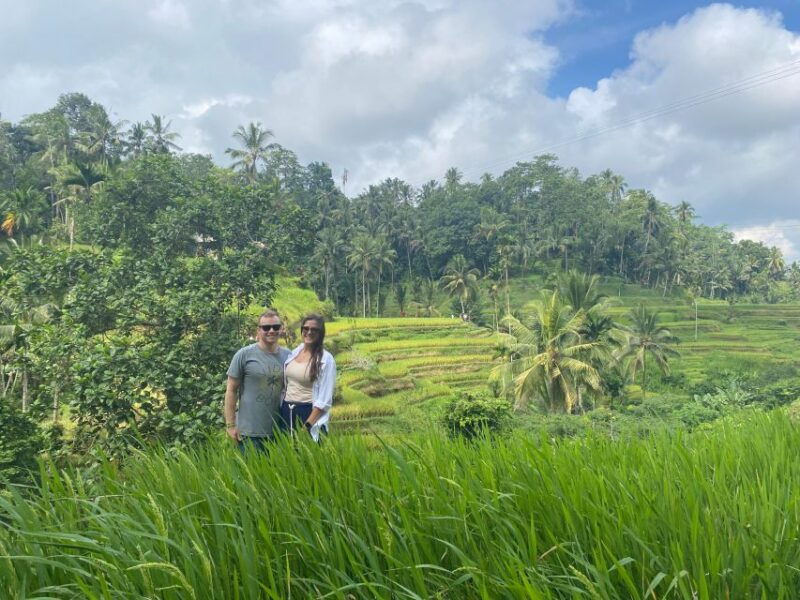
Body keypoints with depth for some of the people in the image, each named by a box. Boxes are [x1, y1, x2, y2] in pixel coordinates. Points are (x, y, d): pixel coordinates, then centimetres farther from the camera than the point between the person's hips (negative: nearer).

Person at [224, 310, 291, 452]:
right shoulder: (244, 355, -6)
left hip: (279, 431, 4)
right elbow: (231, 391, -3)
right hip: (249, 433, -3)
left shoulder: (288, 356, 4)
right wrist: (230, 425, -7)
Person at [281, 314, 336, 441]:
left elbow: (325, 399, -14)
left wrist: (307, 425, -17)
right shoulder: (294, 353, 7)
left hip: (309, 413, -5)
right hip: (286, 412, 5)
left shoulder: (326, 359, -10)